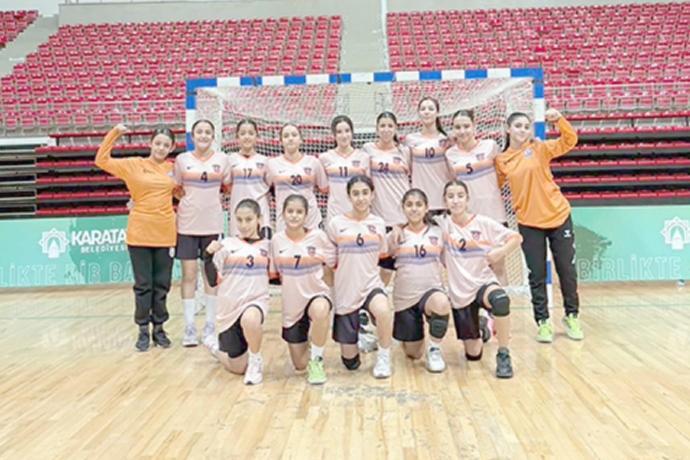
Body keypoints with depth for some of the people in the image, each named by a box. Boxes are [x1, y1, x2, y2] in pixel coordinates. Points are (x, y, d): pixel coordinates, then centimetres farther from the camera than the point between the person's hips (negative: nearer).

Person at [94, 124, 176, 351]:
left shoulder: (172, 168, 7)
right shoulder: (133, 165, 1)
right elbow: (101, 160, 0)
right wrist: (115, 133, -6)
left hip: (165, 234, 2)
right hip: (139, 234, -2)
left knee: (162, 285, 9)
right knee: (143, 285, 6)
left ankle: (159, 328, 22)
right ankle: (143, 330, 17)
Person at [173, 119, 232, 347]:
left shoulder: (222, 159, 3)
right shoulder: (182, 159, 3)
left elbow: (229, 188, 10)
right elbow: (176, 190, 9)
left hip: (212, 224, 1)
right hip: (187, 224, 0)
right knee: (189, 275, 1)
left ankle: (210, 325, 18)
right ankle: (189, 326, 10)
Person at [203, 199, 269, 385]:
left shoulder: (267, 245, 2)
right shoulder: (227, 245, -3)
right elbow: (213, 280, -7)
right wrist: (208, 256, -19)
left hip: (256, 301, 0)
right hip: (230, 307, 0)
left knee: (250, 319, -40)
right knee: (238, 368, 9)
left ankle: (255, 361, -10)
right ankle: (215, 345, 43)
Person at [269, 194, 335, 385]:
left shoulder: (317, 236, -9)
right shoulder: (277, 240, -3)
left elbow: (334, 264, 0)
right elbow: (274, 273, 8)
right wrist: (290, 284, 0)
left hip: (316, 295, -2)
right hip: (291, 305, 3)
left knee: (320, 310, -42)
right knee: (300, 364, 6)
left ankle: (316, 361, -17)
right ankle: (307, 339, 41)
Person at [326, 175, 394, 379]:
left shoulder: (378, 223, 1)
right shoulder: (336, 224, -6)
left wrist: (380, 282, 9)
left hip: (371, 285, 1)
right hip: (346, 292, 0)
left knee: (383, 311, -37)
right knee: (350, 361, 4)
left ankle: (383, 358, -9)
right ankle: (359, 331, 38)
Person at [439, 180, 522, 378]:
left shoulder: (483, 223, -5)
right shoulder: (442, 224, -2)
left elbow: (516, 238, -5)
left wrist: (501, 251, -20)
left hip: (483, 282, -1)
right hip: (460, 292, 2)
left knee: (500, 300, -41)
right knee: (473, 354, 4)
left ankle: (503, 355, -20)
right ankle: (481, 328, 40)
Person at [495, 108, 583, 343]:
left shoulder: (540, 148, -1)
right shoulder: (501, 161, 2)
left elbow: (569, 141, -9)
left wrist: (559, 119, -23)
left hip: (558, 216, 0)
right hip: (529, 223, 0)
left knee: (567, 270, 8)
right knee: (537, 275, 4)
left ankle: (572, 316, 27)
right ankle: (543, 322, 17)